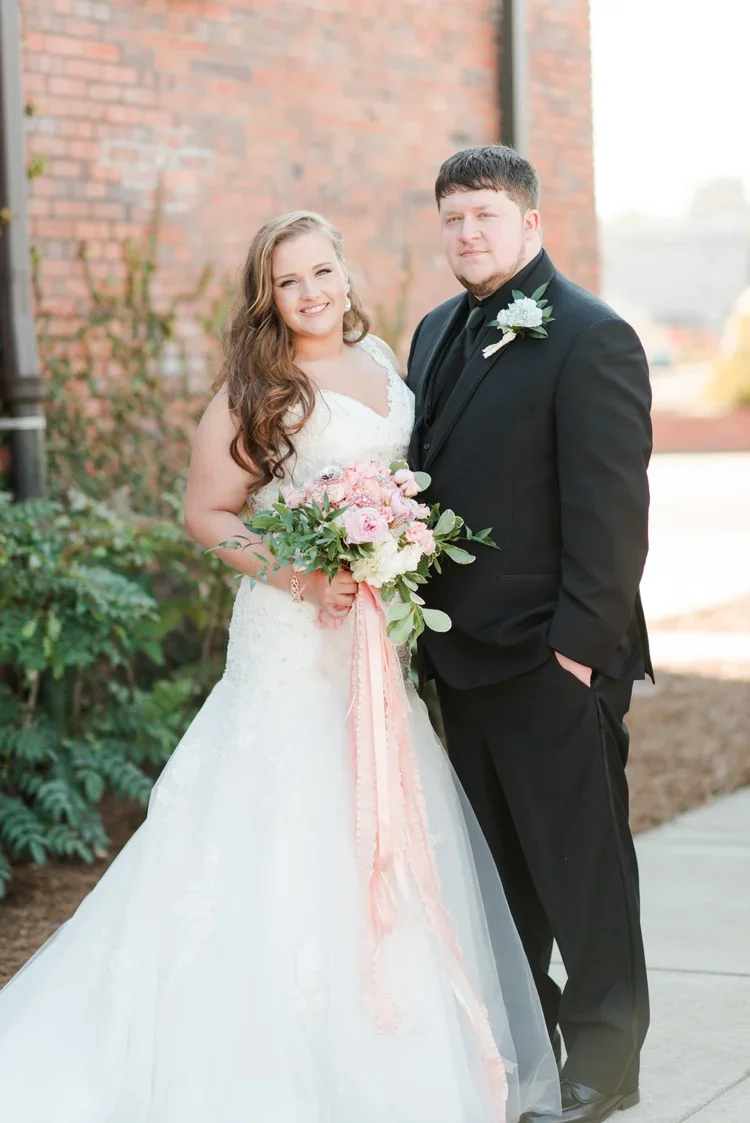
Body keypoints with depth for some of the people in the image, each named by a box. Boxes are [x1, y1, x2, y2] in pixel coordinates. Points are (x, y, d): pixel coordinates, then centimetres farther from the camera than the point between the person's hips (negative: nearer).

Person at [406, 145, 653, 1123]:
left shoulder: (590, 339, -12)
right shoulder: (438, 333, 14)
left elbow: (611, 511, -16)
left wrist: (580, 644, -19)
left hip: (553, 662, -8)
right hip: (462, 653, 8)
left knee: (581, 863, 3)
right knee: (494, 862, 16)